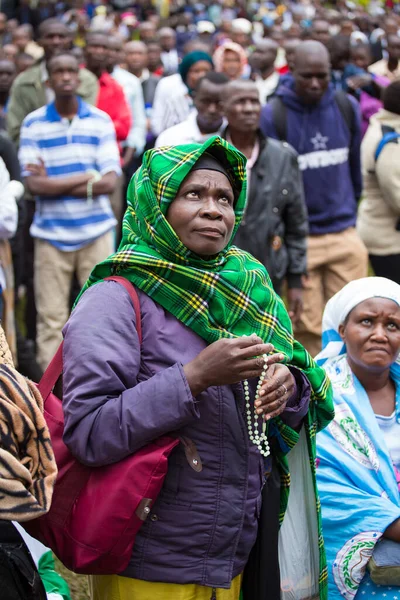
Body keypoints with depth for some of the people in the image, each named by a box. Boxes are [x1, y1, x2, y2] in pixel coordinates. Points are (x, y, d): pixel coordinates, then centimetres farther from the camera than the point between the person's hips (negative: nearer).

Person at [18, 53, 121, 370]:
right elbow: (34, 185, -8)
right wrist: (86, 178, -8)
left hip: (96, 232, 1)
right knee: (51, 318, 2)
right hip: (51, 234, -1)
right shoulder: (33, 124, 0)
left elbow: (109, 182, -6)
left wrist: (54, 183, -9)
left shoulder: (100, 121, 2)